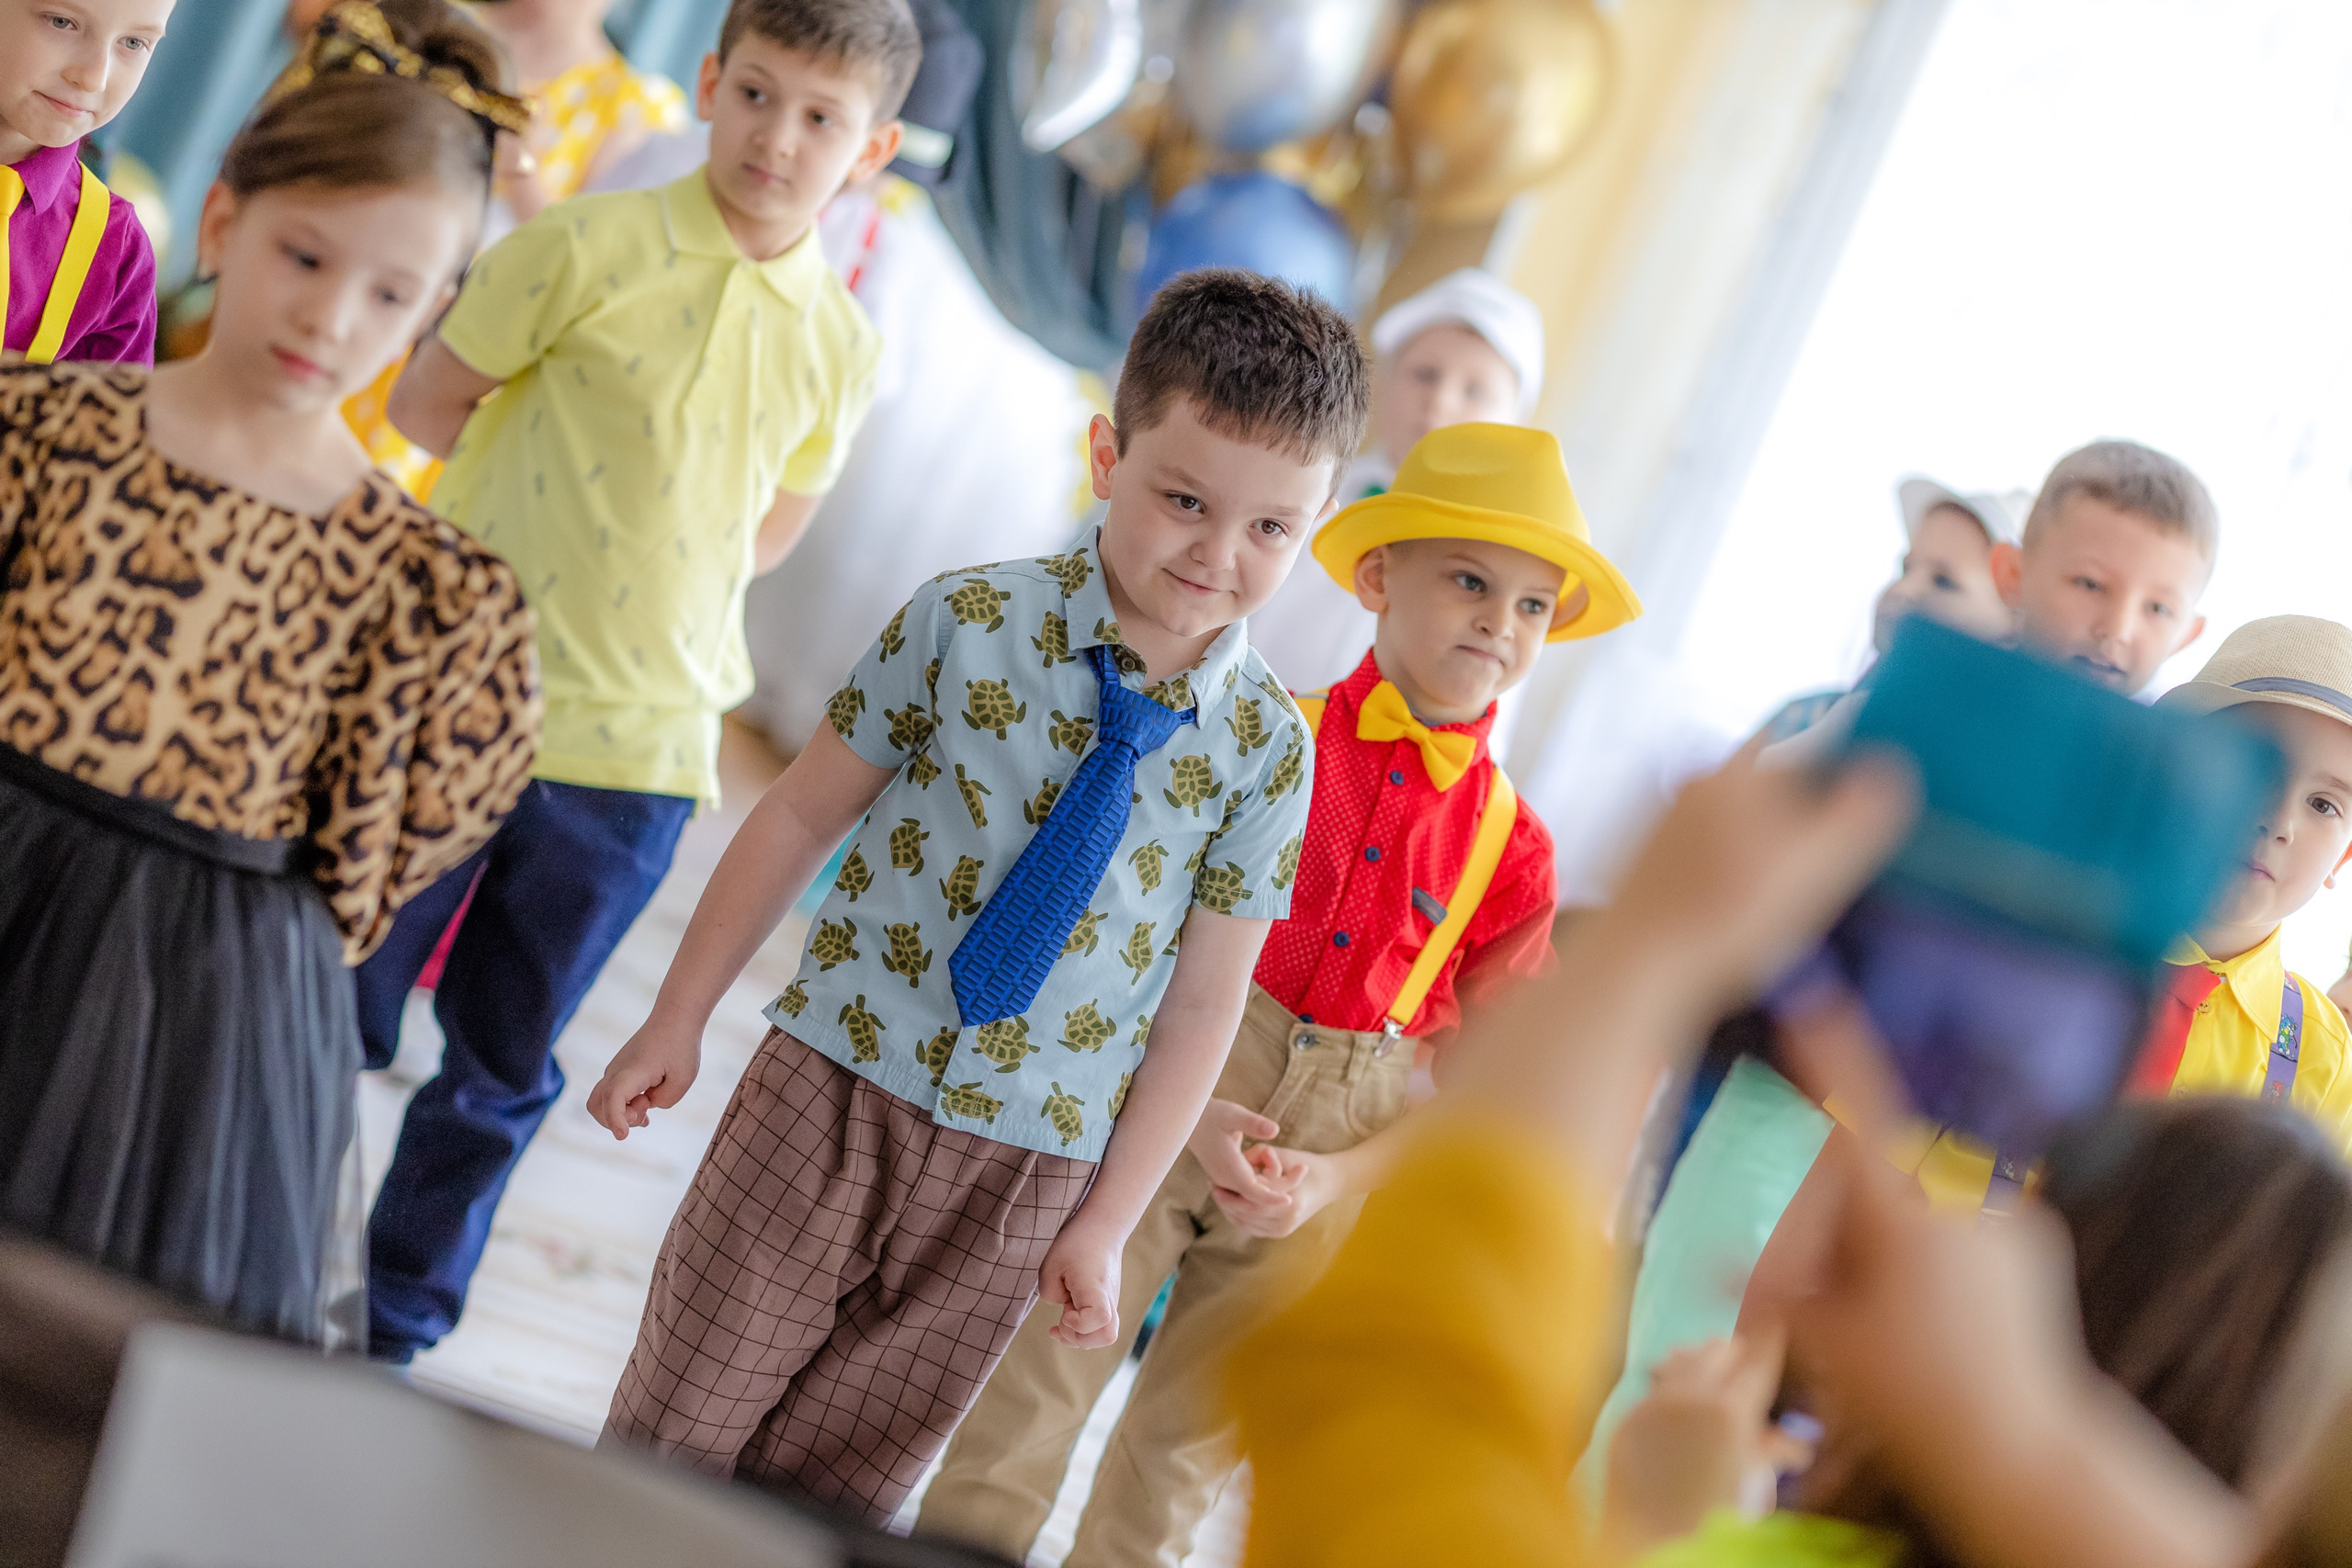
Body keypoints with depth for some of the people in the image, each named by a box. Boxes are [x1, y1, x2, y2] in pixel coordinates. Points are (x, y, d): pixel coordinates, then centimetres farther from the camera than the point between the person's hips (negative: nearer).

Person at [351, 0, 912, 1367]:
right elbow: (428, 403, 0)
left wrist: (651, 562, 4)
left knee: (504, 1069, 13)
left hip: (639, 746, 3)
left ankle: (396, 1331, 29)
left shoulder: (842, 349, 2)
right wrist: (576, 501, -3)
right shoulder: (590, 248, -7)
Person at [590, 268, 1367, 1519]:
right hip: (834, 1089, 0)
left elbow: (1202, 1003, -1)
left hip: (1023, 1174, 1)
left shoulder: (1265, 751, -5)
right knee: (678, 1433, 8)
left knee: (838, 1484, 12)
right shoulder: (970, 623, -8)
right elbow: (803, 817, 0)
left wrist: (1103, 1226, 0)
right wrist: (678, 1021, 3)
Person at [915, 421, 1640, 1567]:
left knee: (1184, 1450, 14)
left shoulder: (1513, 850, -1)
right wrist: (1192, 1111, -18)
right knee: (1031, 1397, 3)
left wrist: (1332, 1178, -11)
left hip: (1317, 1192, 2)